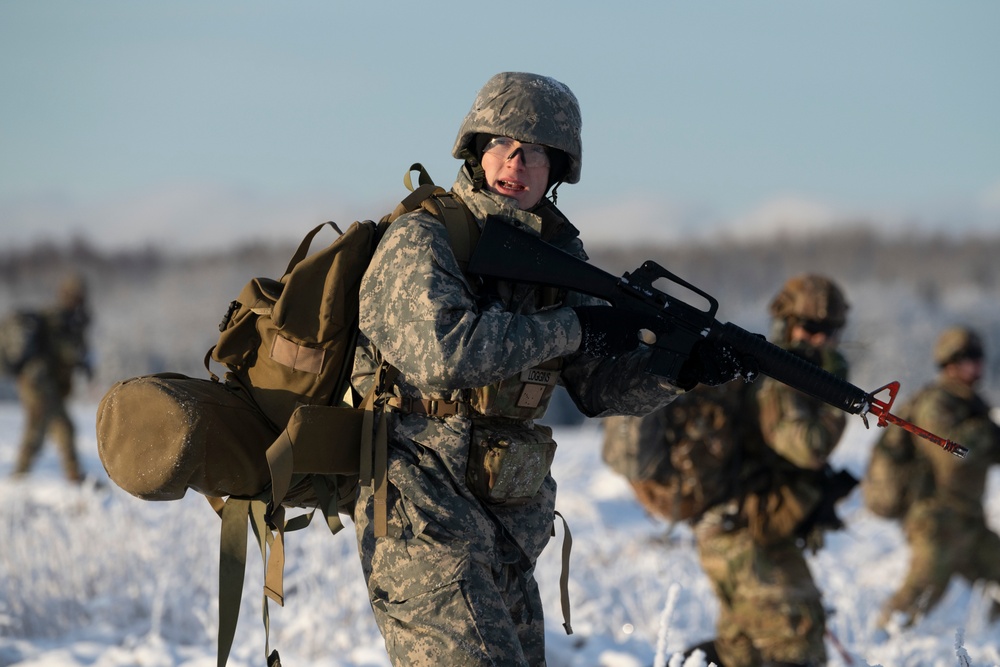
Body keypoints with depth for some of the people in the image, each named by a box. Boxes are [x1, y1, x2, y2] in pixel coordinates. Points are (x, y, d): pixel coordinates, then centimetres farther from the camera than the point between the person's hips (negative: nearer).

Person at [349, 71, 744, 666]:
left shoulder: (554, 253, 9)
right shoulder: (420, 242, -12)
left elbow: (599, 385, 9)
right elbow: (441, 353, -30)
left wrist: (679, 368, -10)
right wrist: (572, 327, -23)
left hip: (507, 525, 8)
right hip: (421, 519, -8)